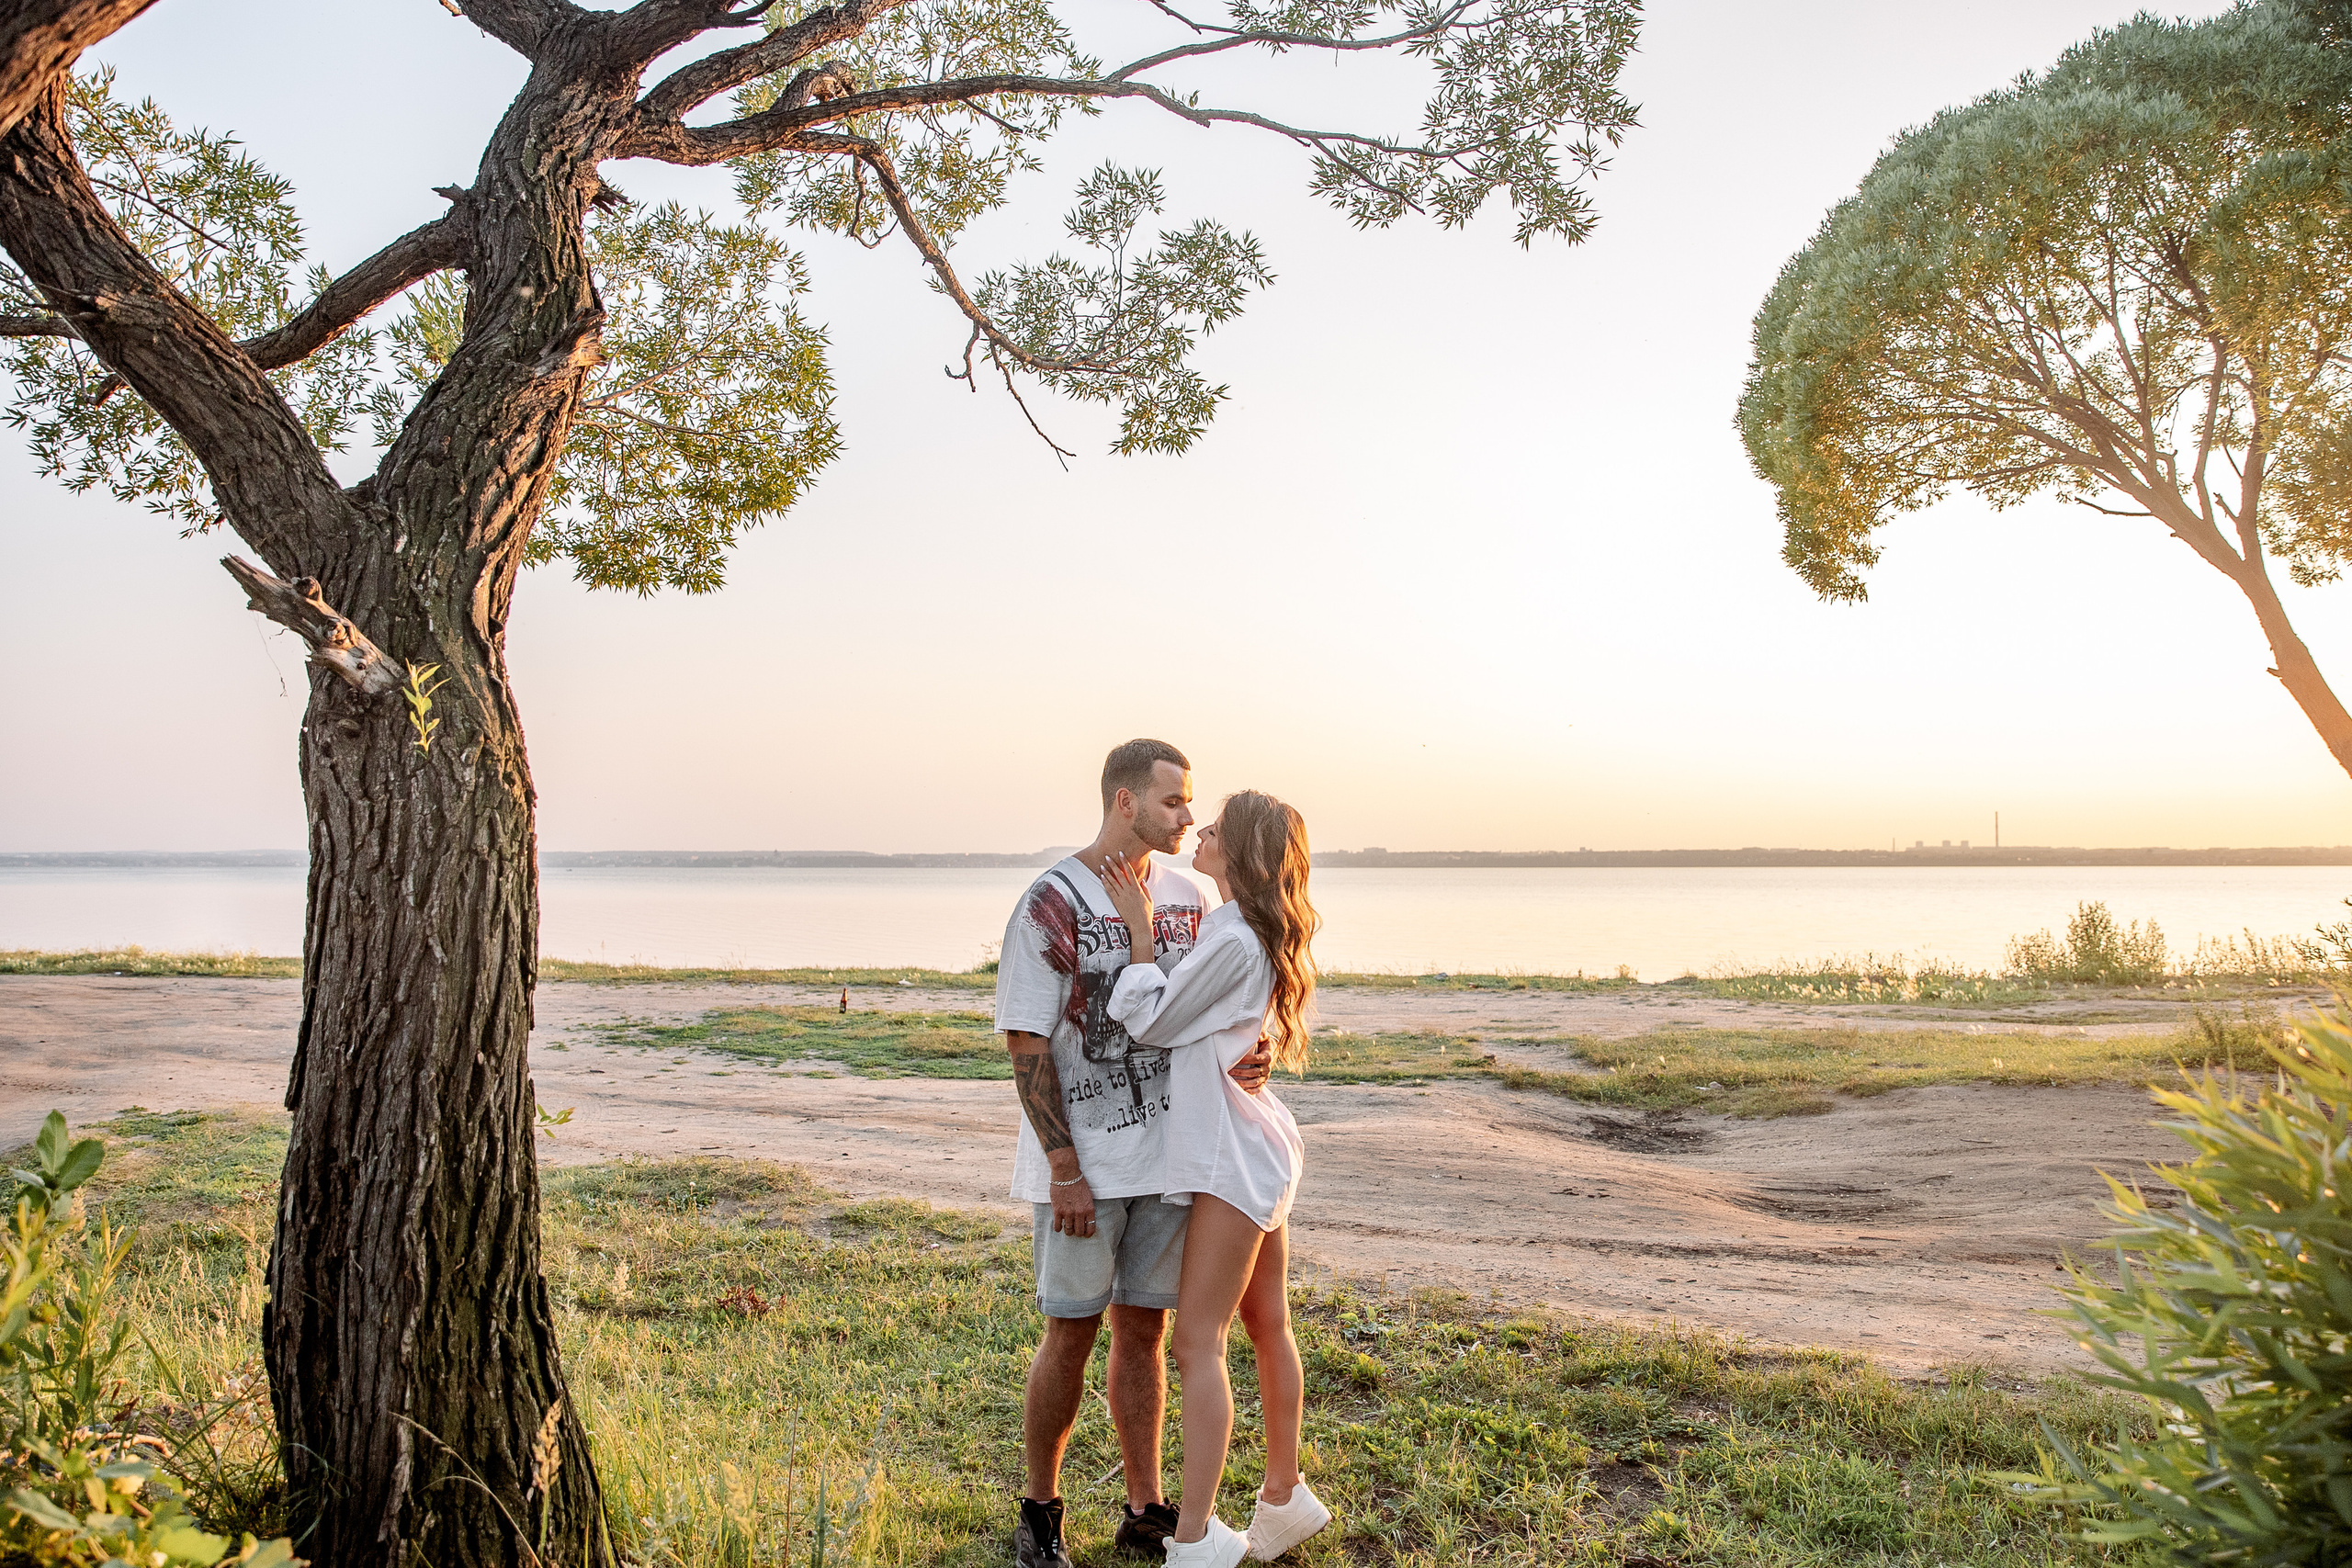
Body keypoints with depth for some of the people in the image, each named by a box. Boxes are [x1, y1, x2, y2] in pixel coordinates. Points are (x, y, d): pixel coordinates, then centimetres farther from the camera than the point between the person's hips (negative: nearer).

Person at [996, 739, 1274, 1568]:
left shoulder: (1184, 895, 6)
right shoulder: (1053, 901, -12)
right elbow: (1027, 1045, -12)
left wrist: (1245, 1057, -11)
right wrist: (1065, 1169, -15)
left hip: (1165, 1151, 5)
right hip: (1080, 1164, -5)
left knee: (1144, 1329, 13)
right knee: (1071, 1334, 5)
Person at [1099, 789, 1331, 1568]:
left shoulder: (1234, 939, -21)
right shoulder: (1256, 934, 11)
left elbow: (1151, 1021, -14)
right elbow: (1185, 1004, 11)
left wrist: (1140, 927, -8)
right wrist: (1150, 915, 4)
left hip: (1234, 1156, -10)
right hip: (1253, 1151, 10)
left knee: (1198, 1342, -7)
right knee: (1268, 1328, 18)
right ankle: (1284, 1496, 30)